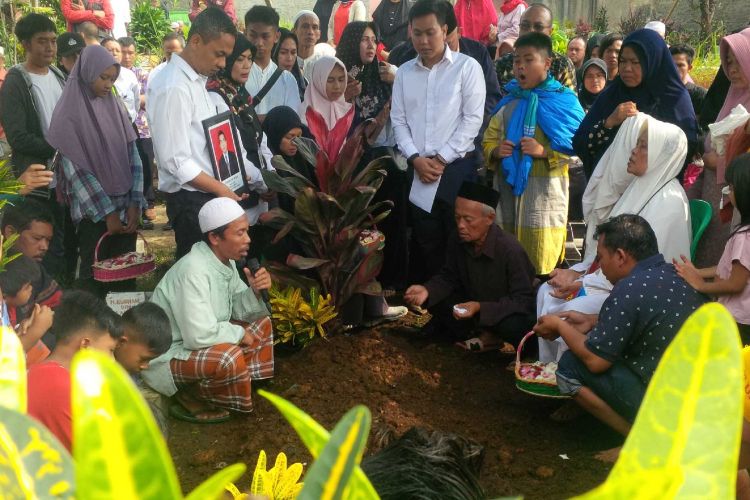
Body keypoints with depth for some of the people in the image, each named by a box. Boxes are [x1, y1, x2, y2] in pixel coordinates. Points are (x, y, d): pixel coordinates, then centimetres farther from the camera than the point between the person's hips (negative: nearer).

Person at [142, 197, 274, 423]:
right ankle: (190, 398, -5)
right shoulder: (193, 270, -29)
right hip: (168, 355, -9)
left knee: (261, 322, 8)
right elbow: (199, 336, -35)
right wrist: (239, 333, -18)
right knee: (230, 357, -34)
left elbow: (237, 310, 7)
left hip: (199, 342, 10)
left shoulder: (225, 259, -1)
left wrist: (254, 291, -14)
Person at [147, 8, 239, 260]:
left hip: (206, 192, 9)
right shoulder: (173, 88, -19)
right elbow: (176, 162, -21)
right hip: (191, 198, -9)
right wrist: (222, 189, -14)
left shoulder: (196, 80, 9)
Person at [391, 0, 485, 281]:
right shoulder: (404, 72, 11)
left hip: (457, 168, -3)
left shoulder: (467, 67, -2)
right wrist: (416, 158, -6)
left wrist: (441, 159, -10)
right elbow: (398, 120, 9)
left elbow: (472, 119, -7)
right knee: (424, 244, 8)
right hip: (419, 171, 3)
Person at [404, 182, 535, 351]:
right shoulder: (457, 242, -14)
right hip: (474, 304, 6)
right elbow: (448, 277, 0)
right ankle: (487, 334, -2)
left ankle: (491, 336, 0)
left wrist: (480, 308, -38)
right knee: (435, 301, -12)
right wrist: (427, 290, -22)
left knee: (516, 326, -38)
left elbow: (523, 300, -28)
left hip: (508, 312, -5)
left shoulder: (511, 250, -30)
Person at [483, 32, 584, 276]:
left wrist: (544, 152, -20)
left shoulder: (563, 101, -3)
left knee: (540, 265, -3)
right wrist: (496, 151, -5)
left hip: (544, 191, -5)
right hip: (507, 187, 5)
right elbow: (489, 139, 17)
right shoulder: (508, 103, 12)